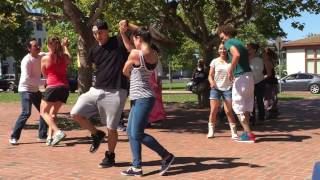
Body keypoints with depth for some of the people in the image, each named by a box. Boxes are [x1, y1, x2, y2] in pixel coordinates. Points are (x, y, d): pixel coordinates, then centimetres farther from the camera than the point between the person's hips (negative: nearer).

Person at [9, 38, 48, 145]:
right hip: (25, 90, -8)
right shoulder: (26, 60, -20)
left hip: (35, 90, 8)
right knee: (26, 113, -19)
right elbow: (27, 79, -27)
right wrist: (43, 82, -27)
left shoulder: (40, 56, 1)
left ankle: (42, 135, 17)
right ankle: (14, 137, -10)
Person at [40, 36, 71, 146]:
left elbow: (44, 75, 10)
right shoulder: (65, 56, 6)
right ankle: (50, 136, 6)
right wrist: (64, 46, 44)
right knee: (53, 113, 17)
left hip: (52, 87, -5)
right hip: (64, 87, 5)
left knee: (44, 112, 7)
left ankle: (58, 132, -13)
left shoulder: (45, 58, -4)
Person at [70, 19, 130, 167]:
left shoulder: (119, 42, -3)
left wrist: (123, 32, -25)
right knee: (75, 113, -4)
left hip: (115, 93, -5)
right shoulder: (94, 50, 11)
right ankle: (97, 134, 20)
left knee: (111, 128, 2)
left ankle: (110, 156, 26)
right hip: (96, 90, 5)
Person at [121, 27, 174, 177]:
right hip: (140, 98, 9)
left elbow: (125, 72, 2)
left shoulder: (135, 54, -15)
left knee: (137, 134, -5)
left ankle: (166, 156, 5)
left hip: (142, 98, -9)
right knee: (131, 132, 10)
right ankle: (137, 167, 11)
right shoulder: (153, 54, 8)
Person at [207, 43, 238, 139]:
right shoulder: (215, 61, 6)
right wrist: (212, 82, -15)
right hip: (216, 88, 1)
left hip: (228, 88, -1)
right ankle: (211, 131, 8)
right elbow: (210, 75, 6)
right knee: (213, 111, -1)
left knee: (229, 111, -3)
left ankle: (234, 132, 3)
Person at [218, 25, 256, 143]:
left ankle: (248, 134, -3)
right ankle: (246, 132, 21)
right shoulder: (240, 43, 22)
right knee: (246, 106, 15)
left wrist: (230, 70, -19)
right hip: (249, 75, 9)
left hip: (240, 77, -9)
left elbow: (236, 55, -26)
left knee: (238, 106, -2)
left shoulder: (229, 42, -6)